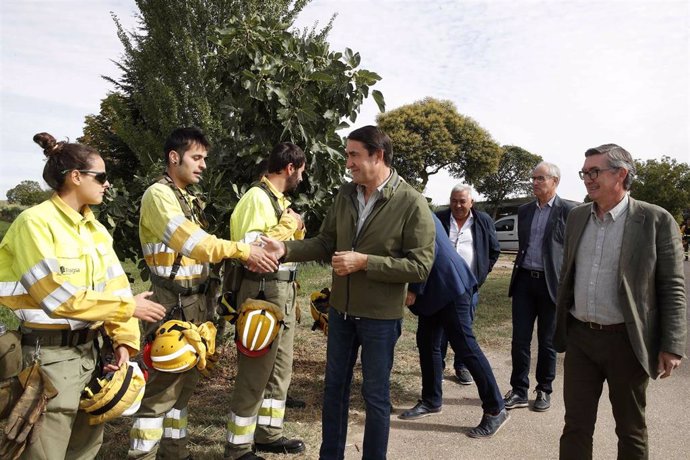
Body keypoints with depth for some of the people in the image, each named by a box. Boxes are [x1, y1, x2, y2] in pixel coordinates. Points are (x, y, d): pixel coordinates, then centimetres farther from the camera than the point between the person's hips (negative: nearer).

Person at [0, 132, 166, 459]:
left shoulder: (96, 229, 9)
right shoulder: (35, 222, -14)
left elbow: (115, 286, 6)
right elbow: (60, 297, -21)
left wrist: (125, 339, -5)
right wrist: (129, 307, -16)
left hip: (89, 348, 8)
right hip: (49, 354, -8)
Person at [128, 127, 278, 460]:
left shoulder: (188, 199, 16)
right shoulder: (158, 195, -12)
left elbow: (199, 248, 11)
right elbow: (193, 243, -23)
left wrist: (242, 257, -1)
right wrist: (244, 251, -21)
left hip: (196, 301, 9)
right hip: (174, 303, -9)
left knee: (185, 381, 17)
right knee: (162, 387, -2)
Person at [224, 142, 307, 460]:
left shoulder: (280, 199, 15)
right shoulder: (257, 198, -14)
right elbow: (250, 249, -25)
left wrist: (296, 229, 4)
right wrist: (288, 226, -16)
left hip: (283, 291, 10)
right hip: (262, 292, -10)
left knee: (280, 368, 17)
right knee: (255, 373, 0)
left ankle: (268, 433, 32)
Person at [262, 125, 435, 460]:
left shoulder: (412, 204, -16)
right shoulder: (345, 195, 1)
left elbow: (420, 266, -19)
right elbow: (325, 243, 5)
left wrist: (364, 262, -24)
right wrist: (286, 249, -10)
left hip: (380, 316, -5)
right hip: (341, 309, 5)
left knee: (375, 394, 11)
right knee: (334, 387, 18)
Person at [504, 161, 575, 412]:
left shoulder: (568, 211, -4)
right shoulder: (524, 210, 11)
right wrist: (518, 273, 14)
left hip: (551, 283, -4)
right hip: (524, 280, 4)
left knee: (547, 342, 9)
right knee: (520, 338, 4)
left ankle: (544, 390, 24)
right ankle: (519, 390, 15)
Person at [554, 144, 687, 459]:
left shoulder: (656, 220, -9)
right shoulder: (577, 217, 6)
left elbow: (673, 288, -8)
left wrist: (672, 346, -11)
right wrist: (560, 324, 15)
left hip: (626, 341, -4)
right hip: (579, 338, 4)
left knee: (630, 428, 15)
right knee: (576, 423, 11)